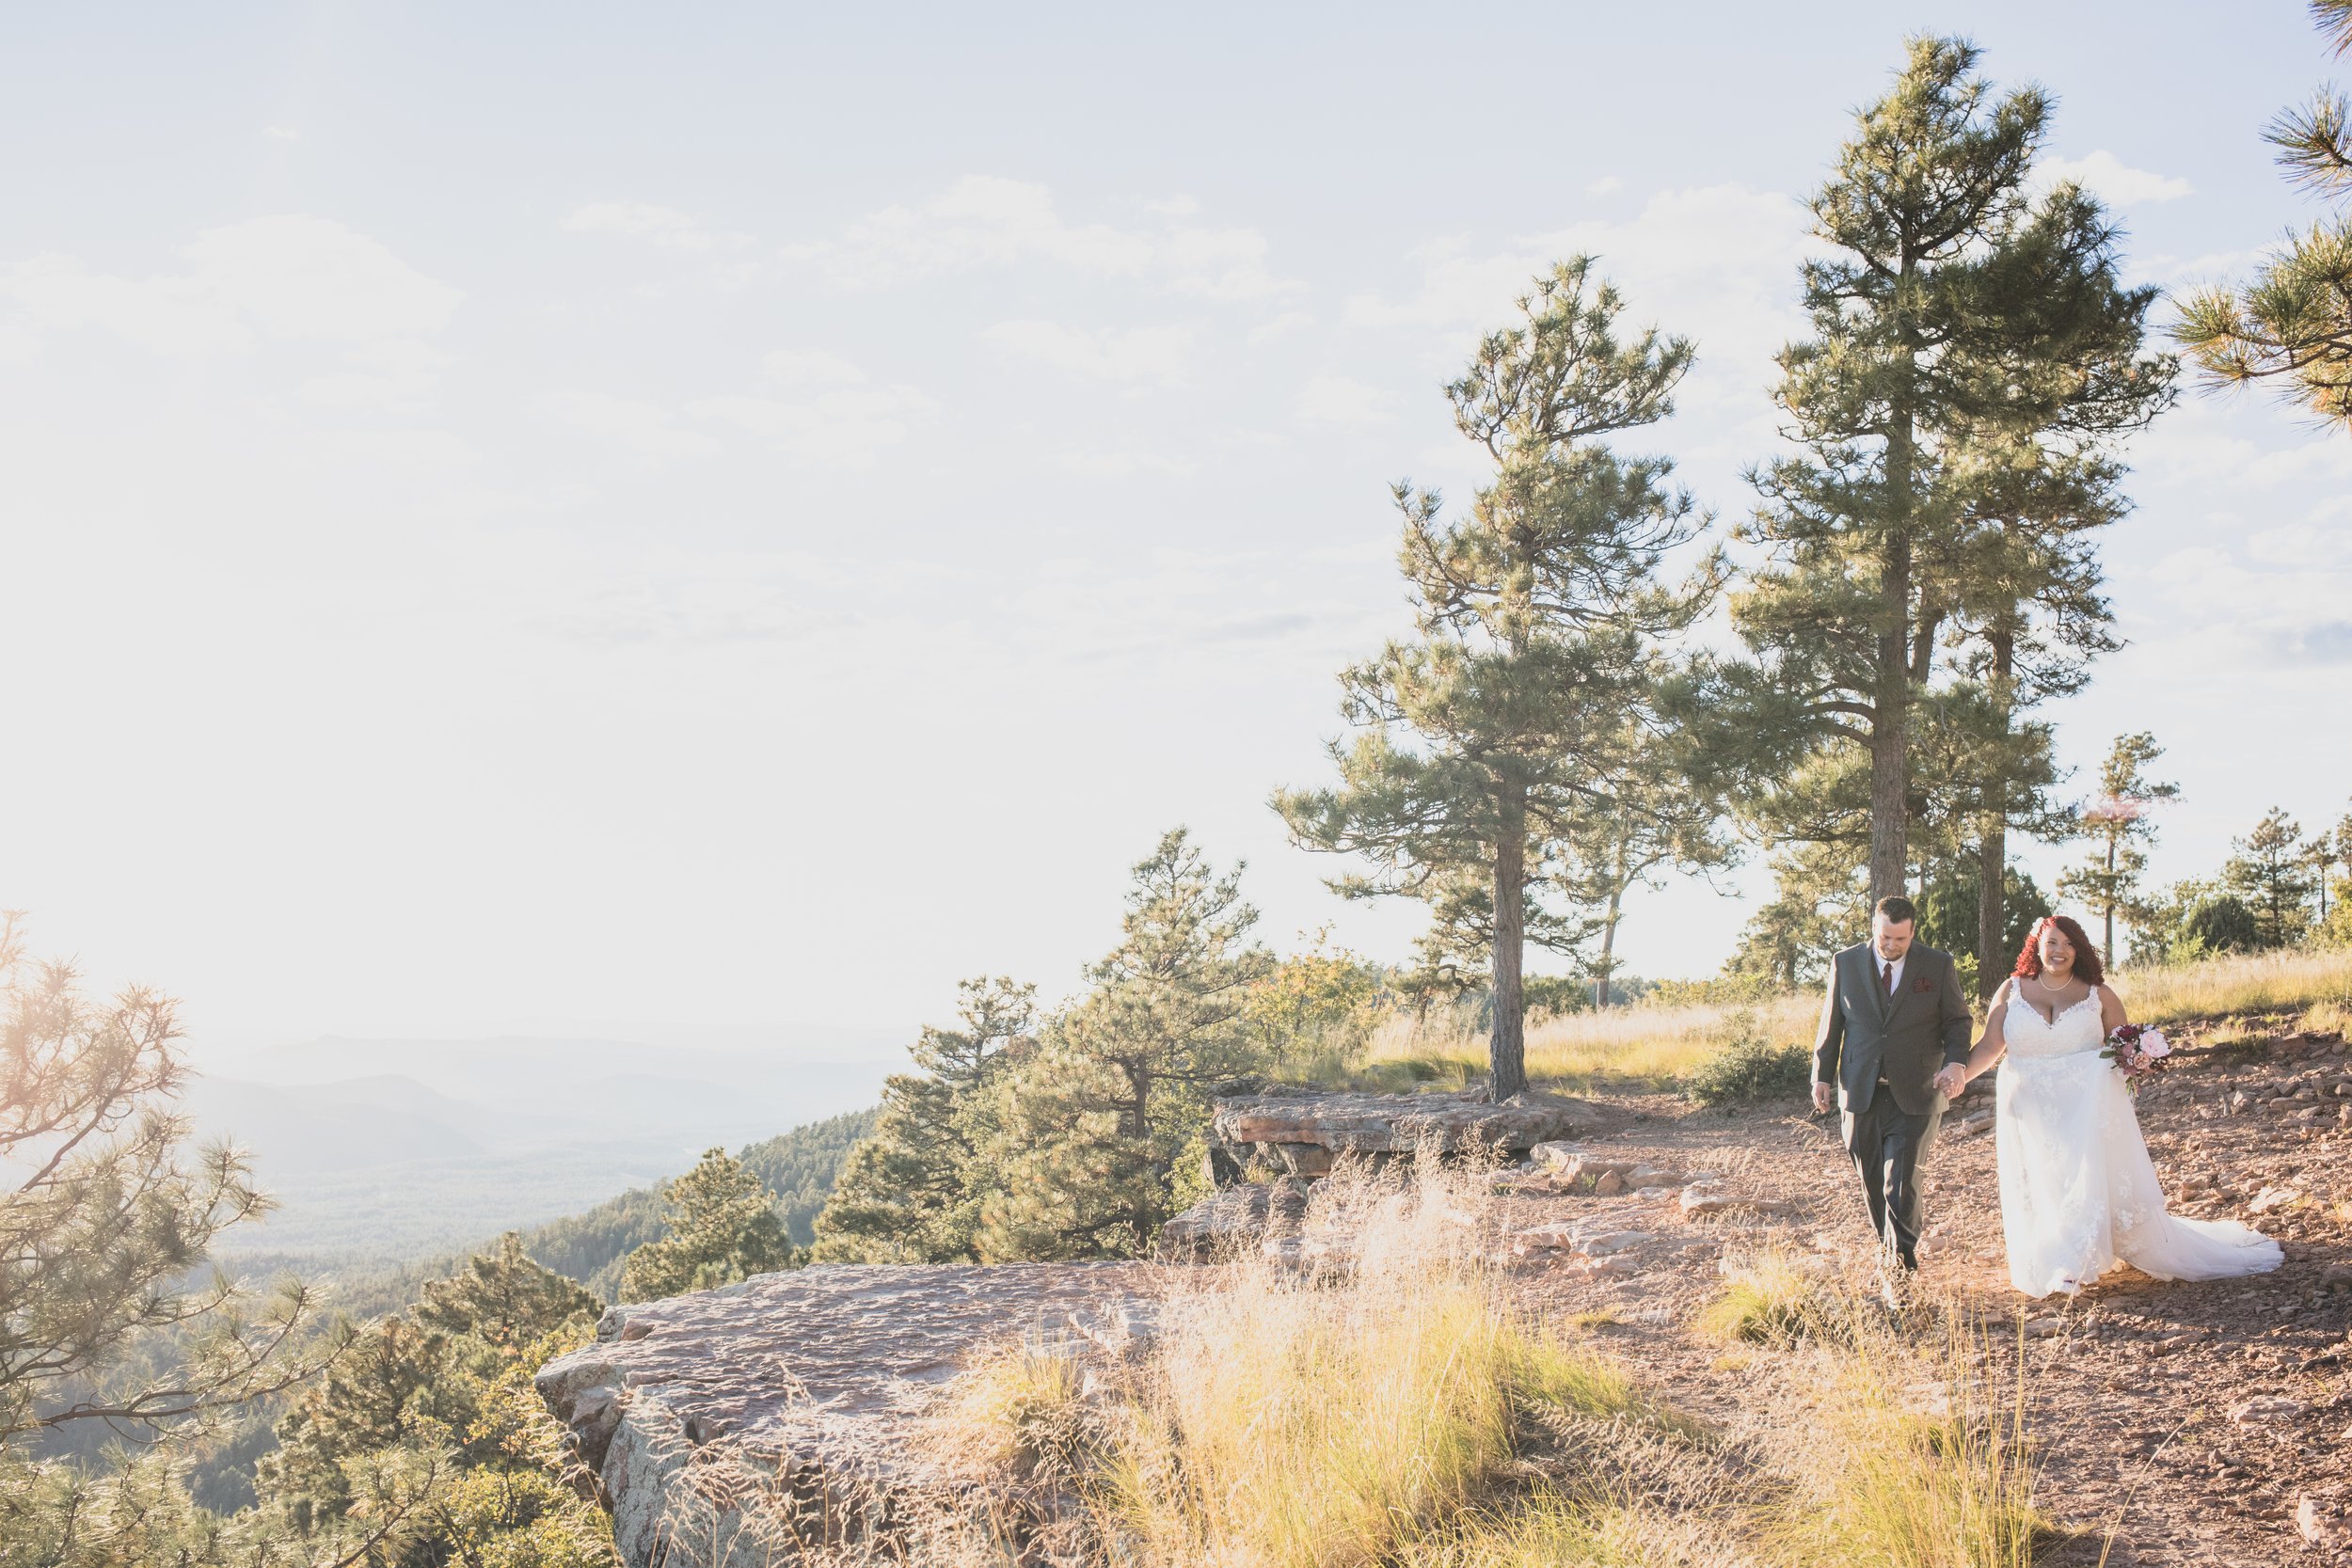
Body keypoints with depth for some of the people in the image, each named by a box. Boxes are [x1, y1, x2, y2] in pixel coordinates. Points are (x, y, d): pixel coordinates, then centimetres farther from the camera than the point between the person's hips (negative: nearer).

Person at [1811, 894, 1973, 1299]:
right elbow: (1831, 1023, 10)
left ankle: (1899, 1271, 2)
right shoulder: (1845, 964, 5)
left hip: (1915, 1094, -2)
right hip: (1860, 1093, 3)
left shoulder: (1939, 966, 1)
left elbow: (1958, 1022, 5)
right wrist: (1822, 1075, 5)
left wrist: (1954, 1063, -12)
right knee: (1873, 1184, 9)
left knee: (1900, 1184, -9)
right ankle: (1899, 1244, 30)